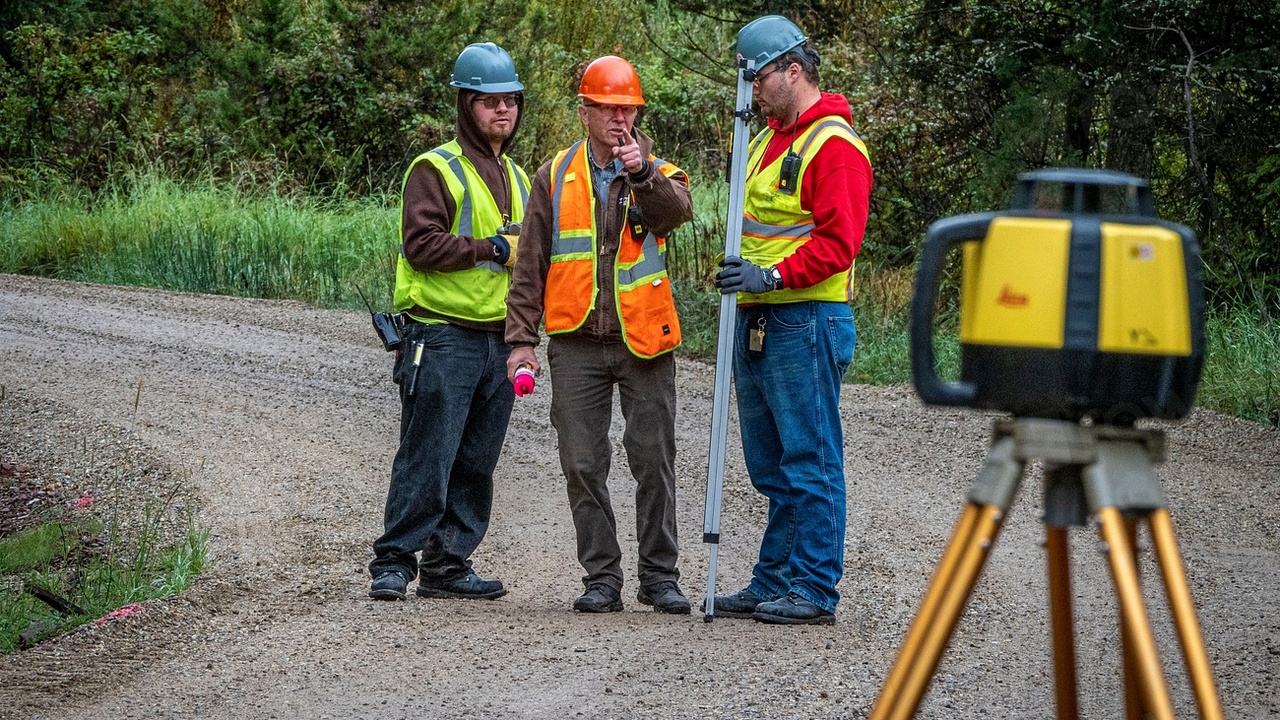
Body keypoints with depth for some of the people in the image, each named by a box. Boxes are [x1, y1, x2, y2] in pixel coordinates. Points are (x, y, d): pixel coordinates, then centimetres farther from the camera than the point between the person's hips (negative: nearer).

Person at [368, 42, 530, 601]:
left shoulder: (516, 178, 20)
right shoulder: (436, 170, -5)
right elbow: (422, 244, -16)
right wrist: (493, 249, -16)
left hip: (498, 339, 7)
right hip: (443, 336, -7)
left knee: (476, 462, 8)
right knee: (427, 457, -9)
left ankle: (447, 565, 14)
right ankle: (393, 563, -5)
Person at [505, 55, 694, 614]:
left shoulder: (658, 174, 6)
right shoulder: (556, 178, 8)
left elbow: (678, 210, -18)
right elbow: (531, 265, 9)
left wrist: (641, 173, -35)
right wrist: (521, 337, 3)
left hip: (644, 343, -1)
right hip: (577, 345, 1)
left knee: (654, 462, 1)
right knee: (583, 464, 1)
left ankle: (660, 574, 10)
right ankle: (601, 577, 8)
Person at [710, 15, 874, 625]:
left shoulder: (834, 145, -11)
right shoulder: (768, 142, 19)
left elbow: (838, 241, -19)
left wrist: (775, 276, -25)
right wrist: (741, 273, 15)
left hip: (807, 322, -10)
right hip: (756, 322, 10)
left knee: (809, 461, -6)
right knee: (770, 465, 12)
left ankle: (815, 591, -3)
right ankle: (772, 584, 17)